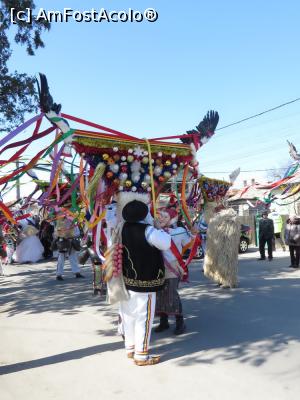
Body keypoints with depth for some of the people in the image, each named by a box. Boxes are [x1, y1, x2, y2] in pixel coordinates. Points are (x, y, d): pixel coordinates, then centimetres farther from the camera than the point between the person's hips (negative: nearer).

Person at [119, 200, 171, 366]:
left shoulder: (124, 228, 0)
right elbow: (166, 244, -13)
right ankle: (141, 355, 10)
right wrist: (159, 228, 1)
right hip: (144, 281, -7)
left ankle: (130, 348, 30)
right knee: (144, 317, 2)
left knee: (129, 315, 17)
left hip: (127, 279, 7)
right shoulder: (147, 230, -20)